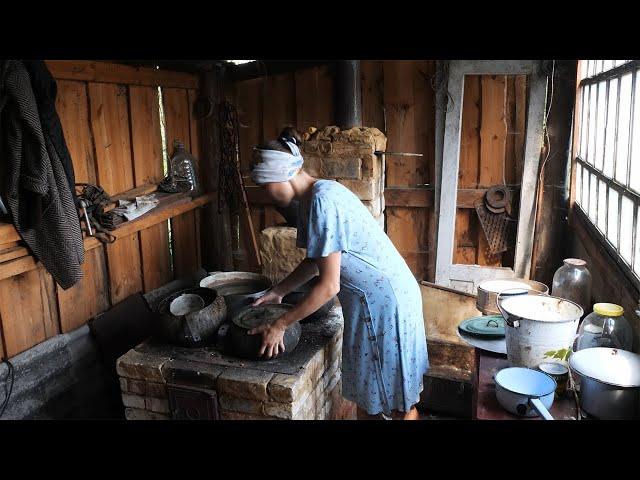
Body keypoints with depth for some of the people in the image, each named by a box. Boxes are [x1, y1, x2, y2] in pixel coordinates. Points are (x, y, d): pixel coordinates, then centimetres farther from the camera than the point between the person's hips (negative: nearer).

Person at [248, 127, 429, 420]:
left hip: (385, 301, -9)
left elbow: (329, 285, -24)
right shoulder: (308, 200, 4)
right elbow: (316, 261, 16)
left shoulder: (324, 201, -25)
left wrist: (279, 325, -16)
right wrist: (277, 292, 11)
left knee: (397, 398, 7)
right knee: (366, 389, 20)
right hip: (368, 299, 9)